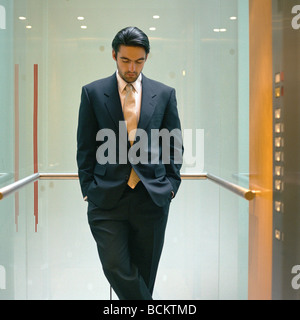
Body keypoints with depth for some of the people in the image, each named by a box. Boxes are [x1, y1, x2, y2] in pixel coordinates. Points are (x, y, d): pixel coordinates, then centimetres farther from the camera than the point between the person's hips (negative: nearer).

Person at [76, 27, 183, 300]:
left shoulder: (164, 94, 6)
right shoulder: (93, 92, 4)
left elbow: (175, 145, 11)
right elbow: (85, 147, 6)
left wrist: (171, 184, 3)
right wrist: (88, 189, 0)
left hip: (152, 197, 1)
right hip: (107, 198, -1)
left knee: (143, 272, 9)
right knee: (116, 267, -8)